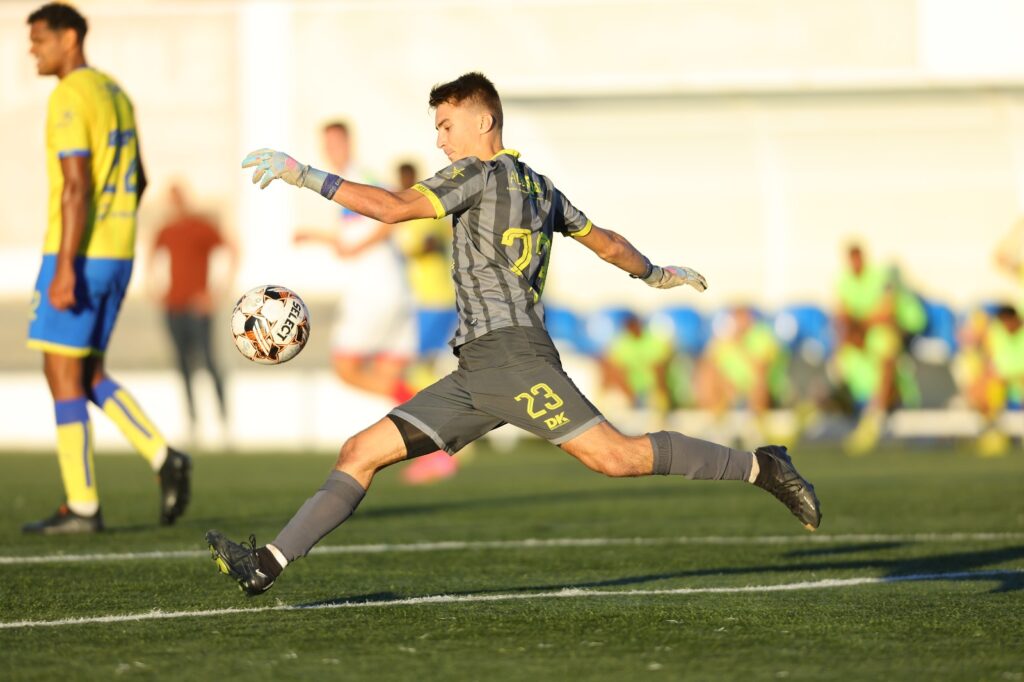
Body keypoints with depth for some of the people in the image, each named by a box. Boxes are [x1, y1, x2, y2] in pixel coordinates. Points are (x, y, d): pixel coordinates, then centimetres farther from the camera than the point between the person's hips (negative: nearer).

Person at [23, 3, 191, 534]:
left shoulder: (70, 98, -14)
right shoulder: (115, 93, 16)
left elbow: (76, 186, -21)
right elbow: (138, 180, 22)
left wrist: (65, 267, -24)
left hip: (78, 255, -9)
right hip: (118, 253, 9)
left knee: (62, 374, -2)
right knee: (86, 375, 15)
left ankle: (82, 506, -1)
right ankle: (164, 459, 1)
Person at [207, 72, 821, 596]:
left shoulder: (481, 173, -2)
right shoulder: (539, 187, 23)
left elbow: (394, 207, -14)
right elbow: (607, 243, 33)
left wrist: (303, 174, -11)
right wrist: (656, 274, 52)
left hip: (511, 355, -10)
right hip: (475, 376, 10)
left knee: (614, 455, -16)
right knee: (363, 451, 1)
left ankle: (761, 467, -7)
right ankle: (267, 565, -6)